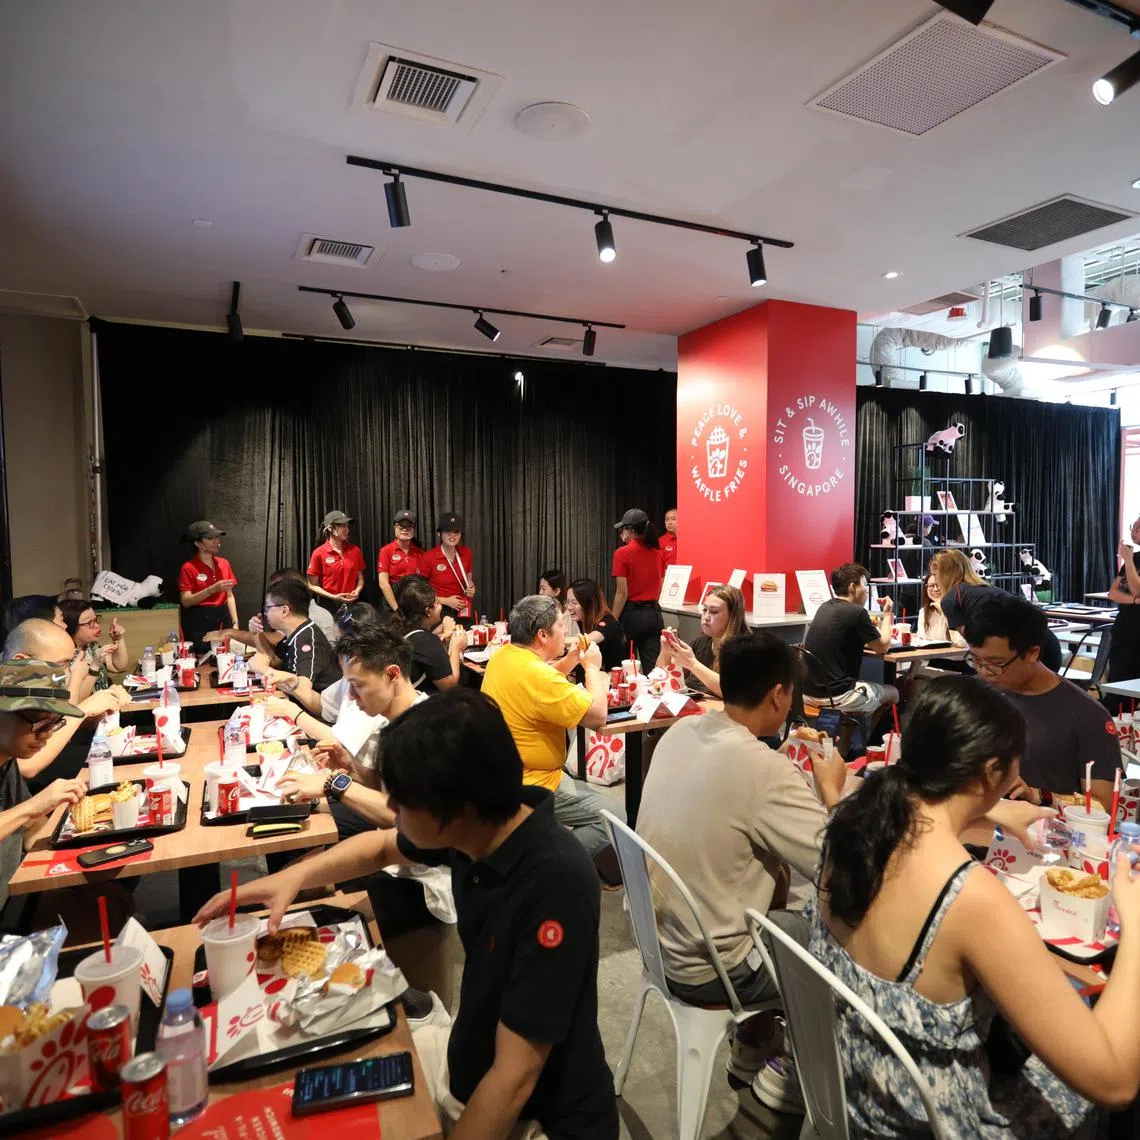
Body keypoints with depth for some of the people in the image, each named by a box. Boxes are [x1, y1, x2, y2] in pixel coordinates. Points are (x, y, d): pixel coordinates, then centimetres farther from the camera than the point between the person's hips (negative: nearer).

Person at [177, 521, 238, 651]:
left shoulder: (224, 564, 7)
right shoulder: (188, 568, -7)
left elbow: (229, 596, 9)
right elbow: (186, 601, -13)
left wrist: (235, 623, 1)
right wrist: (212, 589, -24)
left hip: (220, 621, 4)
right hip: (197, 623, -4)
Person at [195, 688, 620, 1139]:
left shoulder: (554, 884, -35)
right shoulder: (478, 827, -13)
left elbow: (514, 1078, -29)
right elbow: (382, 846, 8)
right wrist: (294, 876, -7)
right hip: (469, 1059, 6)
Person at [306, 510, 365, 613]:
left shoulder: (355, 550, 2)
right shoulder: (319, 553, -6)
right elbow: (313, 585, -3)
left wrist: (357, 591, -8)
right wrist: (334, 597, -14)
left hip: (351, 603, 3)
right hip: (328, 604, -2)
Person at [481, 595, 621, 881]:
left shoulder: (502, 656, 1)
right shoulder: (536, 674, -28)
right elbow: (597, 716, -24)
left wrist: (569, 662, 7)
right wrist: (592, 668, -9)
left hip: (504, 772, 10)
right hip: (530, 786, -10)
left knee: (591, 794, 22)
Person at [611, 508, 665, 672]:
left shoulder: (623, 553, -9)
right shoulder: (658, 552, 8)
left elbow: (622, 593, -12)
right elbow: (659, 589, 14)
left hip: (632, 614, -4)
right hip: (654, 614, 5)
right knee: (653, 668, 2)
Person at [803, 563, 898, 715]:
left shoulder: (824, 608, 9)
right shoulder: (856, 612, -14)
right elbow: (883, 647, 1)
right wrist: (887, 614, 14)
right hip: (835, 696, -8)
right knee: (892, 692, 18)